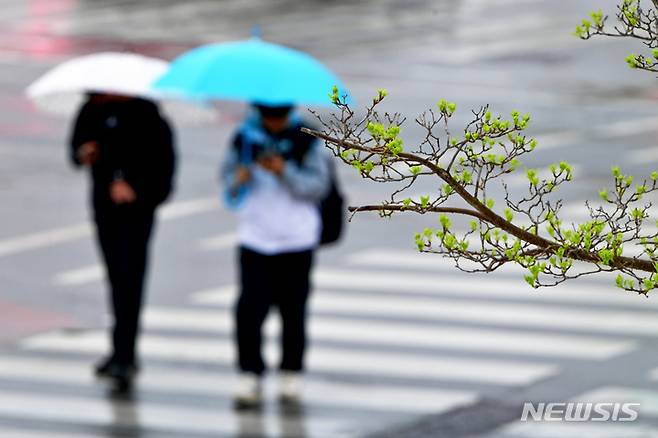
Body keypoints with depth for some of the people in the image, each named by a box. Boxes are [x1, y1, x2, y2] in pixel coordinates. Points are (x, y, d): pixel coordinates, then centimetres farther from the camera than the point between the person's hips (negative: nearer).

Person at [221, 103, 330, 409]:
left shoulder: (306, 139, -3)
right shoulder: (245, 137, 4)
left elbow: (319, 186, -7)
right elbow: (228, 173, 11)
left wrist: (285, 172, -21)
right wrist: (238, 179, -12)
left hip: (297, 238, -1)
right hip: (254, 237, 1)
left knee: (293, 309, 5)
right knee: (250, 308, -9)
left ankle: (292, 375, 18)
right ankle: (249, 377, -4)